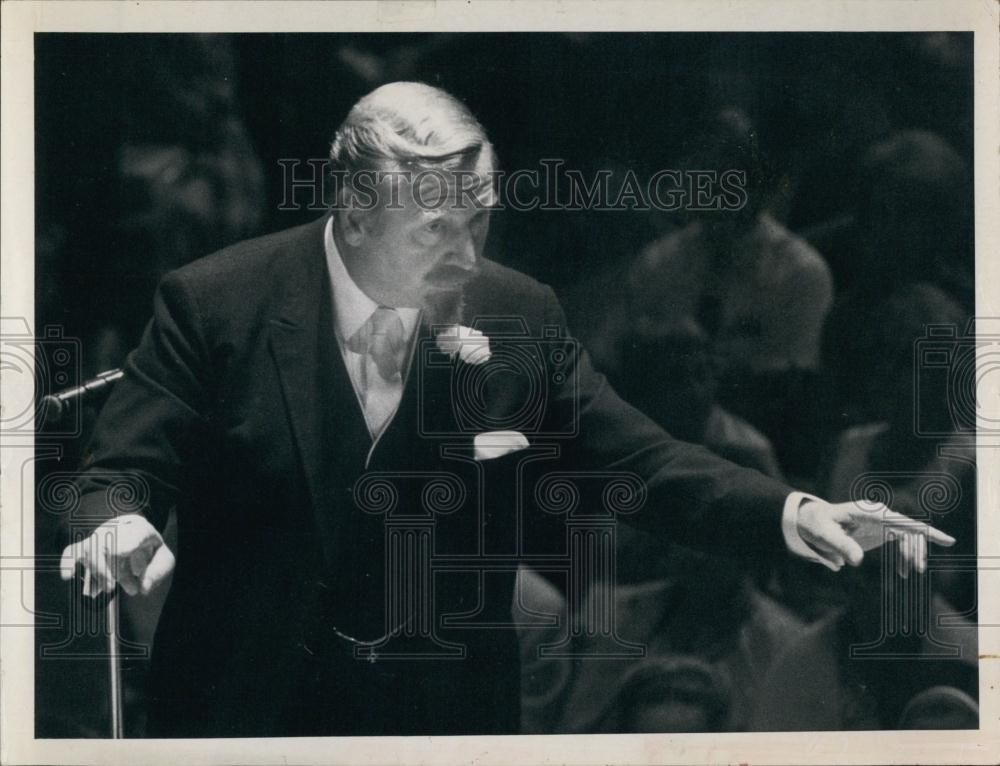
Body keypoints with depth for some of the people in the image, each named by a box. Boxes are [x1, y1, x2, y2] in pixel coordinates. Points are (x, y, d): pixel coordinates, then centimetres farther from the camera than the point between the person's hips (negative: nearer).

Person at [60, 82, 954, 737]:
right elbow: (118, 472, -10)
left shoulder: (519, 314, -7)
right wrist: (119, 524, -34)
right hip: (248, 708, -2)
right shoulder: (216, 304, -14)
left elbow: (640, 462, -4)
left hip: (446, 711, 2)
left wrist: (791, 513, -20)